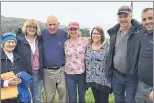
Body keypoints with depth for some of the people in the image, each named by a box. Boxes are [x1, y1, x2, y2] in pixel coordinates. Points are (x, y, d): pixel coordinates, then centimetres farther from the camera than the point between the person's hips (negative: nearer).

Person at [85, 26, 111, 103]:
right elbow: (86, 61, 14)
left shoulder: (107, 46, -9)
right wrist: (86, 75, 12)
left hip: (104, 80, -4)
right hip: (92, 79, 5)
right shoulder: (88, 47, 7)